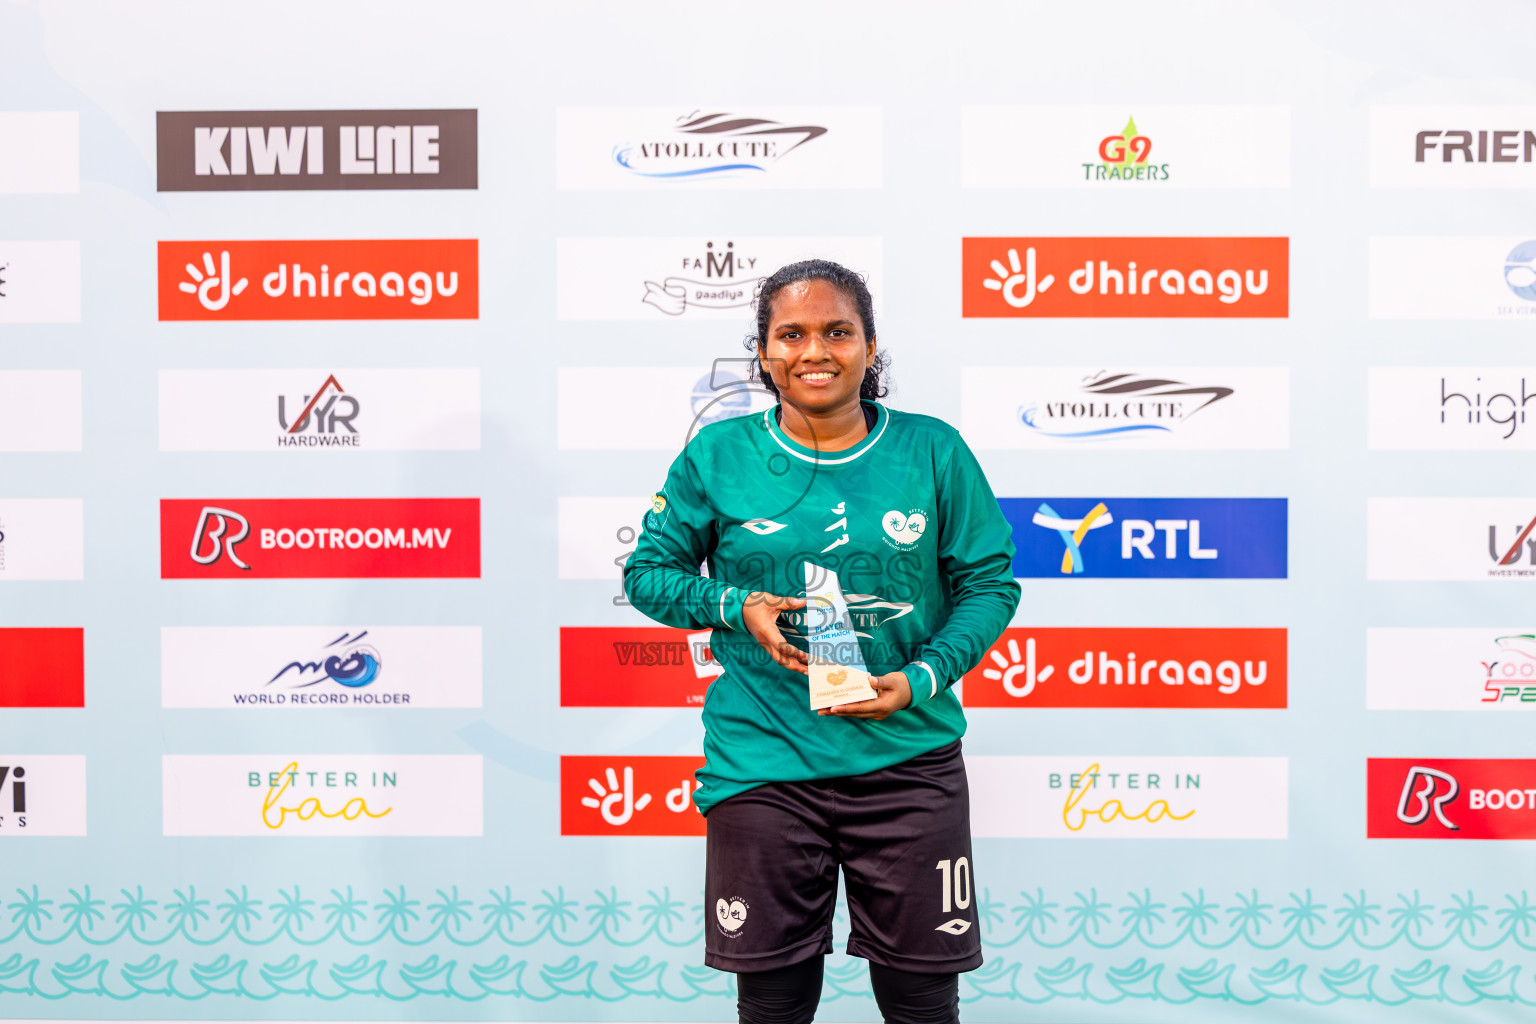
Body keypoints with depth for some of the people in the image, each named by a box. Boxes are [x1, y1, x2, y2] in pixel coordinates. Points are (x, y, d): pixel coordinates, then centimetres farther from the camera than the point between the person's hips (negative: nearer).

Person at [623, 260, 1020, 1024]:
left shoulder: (933, 450, 0)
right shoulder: (717, 457, 0)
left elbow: (989, 583, 3)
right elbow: (647, 572, 8)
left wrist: (922, 678, -12)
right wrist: (736, 607, -11)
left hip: (907, 760, 0)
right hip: (761, 762, 0)